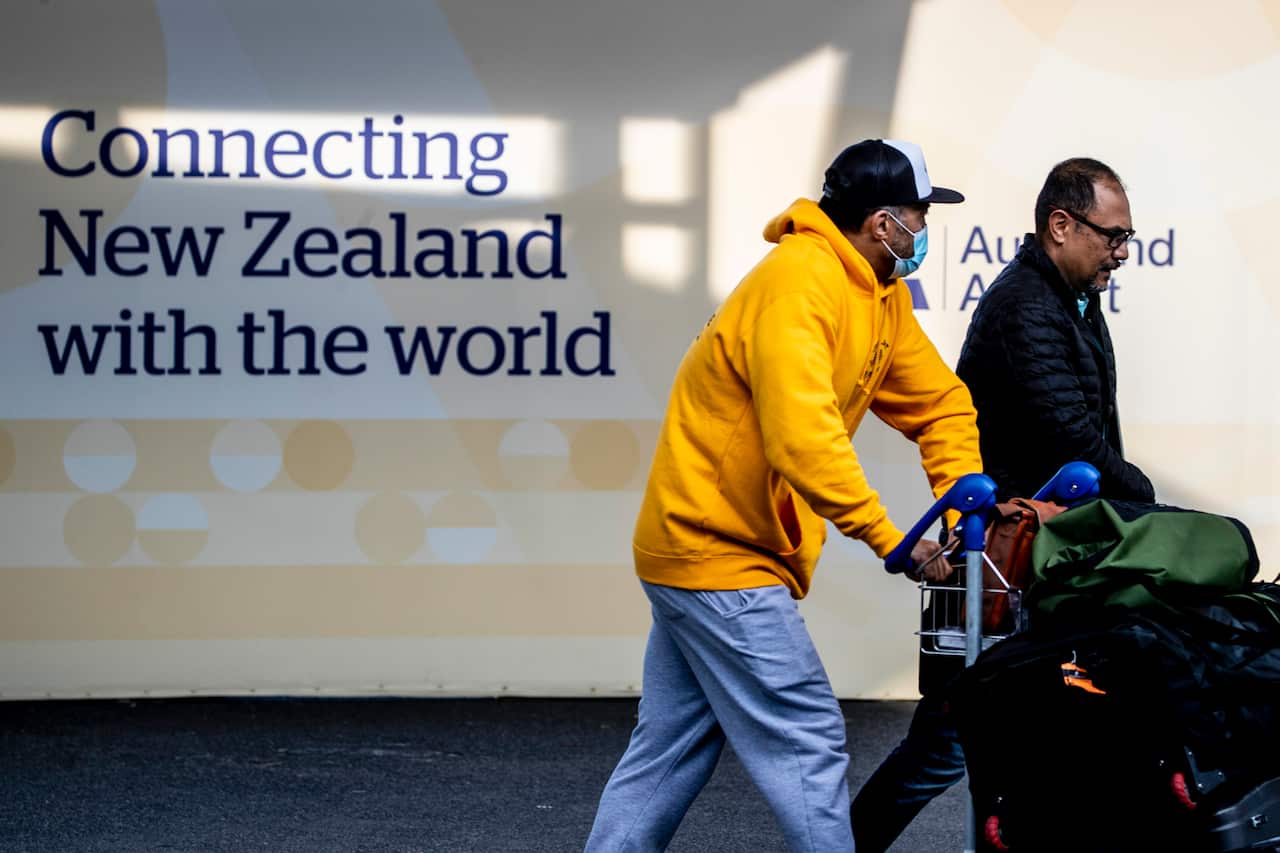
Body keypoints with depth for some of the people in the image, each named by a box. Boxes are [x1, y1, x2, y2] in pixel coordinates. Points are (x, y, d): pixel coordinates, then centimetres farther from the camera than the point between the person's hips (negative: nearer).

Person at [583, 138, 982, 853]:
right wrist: (888, 539, -31)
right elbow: (800, 433, -33)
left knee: (670, 750, 14)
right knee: (810, 742, -6)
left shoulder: (882, 295, 9)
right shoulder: (799, 282, -22)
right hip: (719, 551, -10)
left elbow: (939, 402, 12)